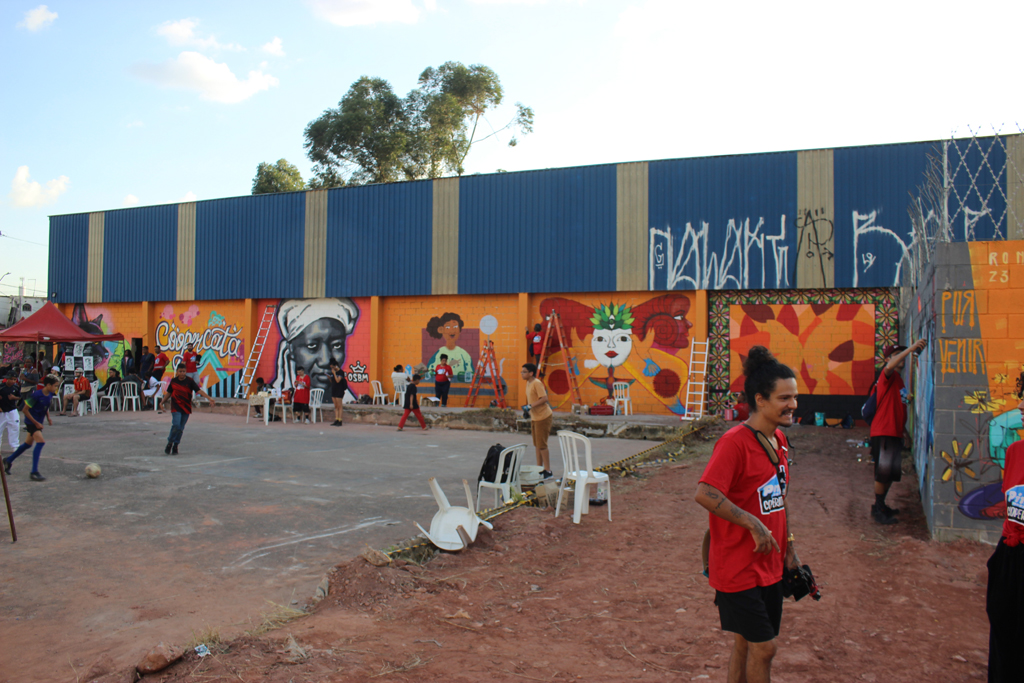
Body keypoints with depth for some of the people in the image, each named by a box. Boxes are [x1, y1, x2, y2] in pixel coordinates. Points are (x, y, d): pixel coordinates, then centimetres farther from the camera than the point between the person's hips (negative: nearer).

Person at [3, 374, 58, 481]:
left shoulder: (50, 395, 0)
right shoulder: (36, 395, -23)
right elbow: (25, 410, -18)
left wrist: (48, 418, 5)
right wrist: (36, 423, -17)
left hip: (38, 422, 8)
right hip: (31, 422, -8)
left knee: (28, 444, 19)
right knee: (40, 442, -22)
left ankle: (8, 460, 42)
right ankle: (34, 472, -21)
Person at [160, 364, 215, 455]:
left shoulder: (190, 381, -4)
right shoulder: (173, 381, 2)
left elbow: (199, 390, -13)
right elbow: (169, 393, 17)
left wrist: (210, 398, -24)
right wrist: (162, 402, 18)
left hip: (186, 408, 1)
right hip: (176, 407, -1)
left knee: (181, 428, 7)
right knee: (176, 425, -16)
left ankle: (175, 445, 23)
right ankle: (169, 443, 2)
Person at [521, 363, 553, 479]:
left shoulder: (537, 383, -17)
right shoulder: (528, 383, 12)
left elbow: (544, 398, -25)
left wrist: (532, 405, -27)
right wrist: (529, 411, 21)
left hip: (543, 417, -10)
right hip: (535, 417, 10)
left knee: (542, 445, -7)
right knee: (537, 444, 15)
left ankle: (548, 472, -1)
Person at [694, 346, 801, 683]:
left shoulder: (779, 440, 7)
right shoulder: (734, 442, -21)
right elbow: (705, 494, -30)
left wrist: (788, 549, 17)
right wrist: (753, 524, -27)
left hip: (769, 565, 8)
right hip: (739, 567, -8)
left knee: (747, 644, 17)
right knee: (762, 647, 0)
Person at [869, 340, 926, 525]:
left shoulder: (898, 379, 19)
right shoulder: (888, 376, -7)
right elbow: (889, 366, -33)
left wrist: (903, 430, 21)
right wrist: (911, 348, -35)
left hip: (894, 433, 9)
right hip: (883, 432, -9)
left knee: (891, 473, 14)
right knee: (883, 473, -7)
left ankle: (880, 506, 25)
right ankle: (877, 510, 1)